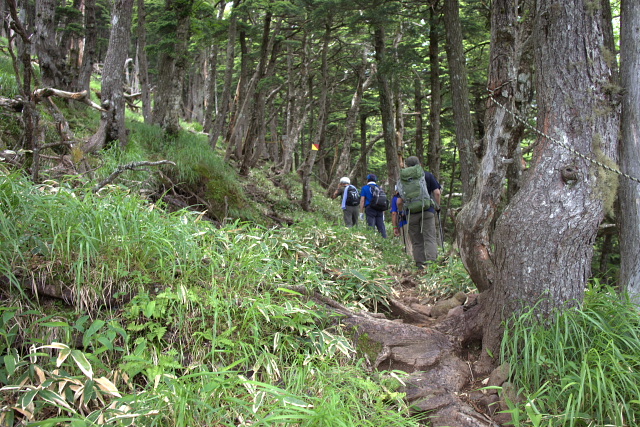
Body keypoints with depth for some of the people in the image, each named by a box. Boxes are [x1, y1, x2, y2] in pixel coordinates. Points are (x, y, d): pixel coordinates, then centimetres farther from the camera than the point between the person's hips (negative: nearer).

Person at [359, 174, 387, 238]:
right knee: (381, 227, 4)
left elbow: (362, 200, -1)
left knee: (371, 227, -6)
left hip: (370, 209, -4)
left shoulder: (365, 188, 6)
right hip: (380, 210, 4)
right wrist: (383, 214, 21)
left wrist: (361, 212, 0)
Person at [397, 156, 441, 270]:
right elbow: (437, 192, -1)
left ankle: (420, 263, 8)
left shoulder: (403, 179, 6)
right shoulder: (428, 175, 5)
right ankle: (431, 261, -18)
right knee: (430, 238, -3)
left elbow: (400, 201, 6)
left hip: (411, 213, 1)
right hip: (427, 211, -1)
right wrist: (437, 206, 13)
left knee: (416, 241, 8)